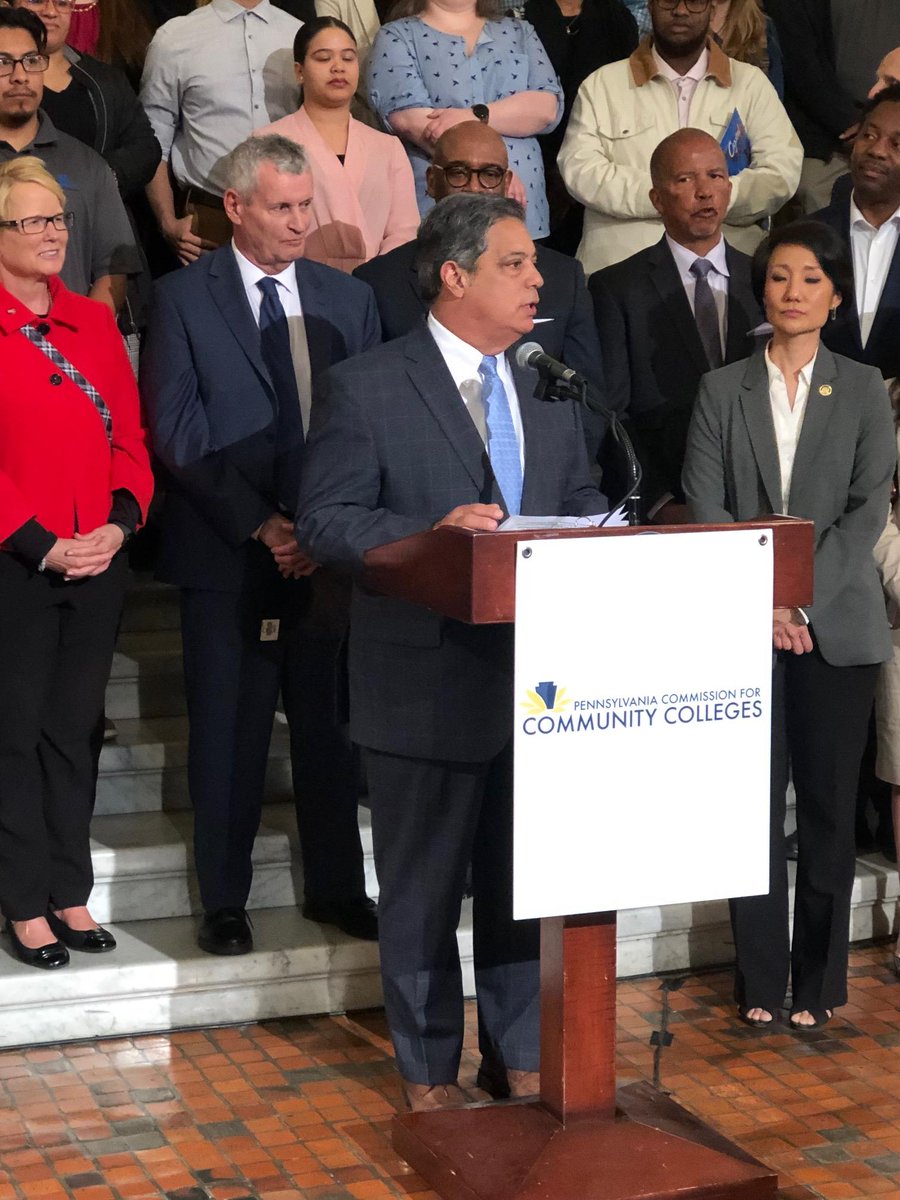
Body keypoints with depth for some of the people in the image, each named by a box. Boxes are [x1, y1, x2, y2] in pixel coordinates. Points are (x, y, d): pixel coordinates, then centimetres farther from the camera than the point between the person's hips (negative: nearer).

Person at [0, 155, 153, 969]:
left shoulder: (95, 323, 11)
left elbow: (129, 436, 9)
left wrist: (120, 523, -6)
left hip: (98, 562, 5)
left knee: (74, 730, 12)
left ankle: (71, 893, 21)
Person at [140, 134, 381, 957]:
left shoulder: (348, 299, 10)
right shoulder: (183, 298, 0)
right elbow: (175, 429, -7)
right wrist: (258, 523, -12)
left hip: (330, 545, 3)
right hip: (227, 551, -3)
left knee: (330, 726, 8)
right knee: (227, 731, 3)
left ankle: (337, 887, 22)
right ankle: (225, 901, 15)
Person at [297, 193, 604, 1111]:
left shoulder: (552, 389, 11)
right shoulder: (363, 389, -8)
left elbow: (579, 501, 18)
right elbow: (323, 520, -11)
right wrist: (432, 533, -25)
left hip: (537, 680, 5)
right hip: (424, 683, -5)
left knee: (526, 882, 14)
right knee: (422, 889, 9)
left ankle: (520, 1058, 30)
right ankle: (428, 1070, 25)